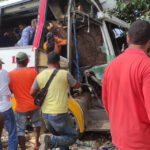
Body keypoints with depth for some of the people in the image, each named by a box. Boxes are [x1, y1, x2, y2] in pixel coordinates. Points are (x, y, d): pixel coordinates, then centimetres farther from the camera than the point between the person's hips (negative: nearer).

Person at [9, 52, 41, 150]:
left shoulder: (10, 75, -11)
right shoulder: (32, 72, -10)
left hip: (21, 107, -2)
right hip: (33, 105, 2)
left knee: (20, 130, 10)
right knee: (36, 122, 28)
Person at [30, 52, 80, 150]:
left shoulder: (39, 76, 2)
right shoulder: (65, 74, -9)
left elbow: (32, 93, 12)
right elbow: (77, 86, 7)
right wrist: (71, 79, 27)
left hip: (46, 114, 6)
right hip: (59, 115, -6)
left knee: (60, 137, 24)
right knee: (72, 137, 9)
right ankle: (50, 140, -12)